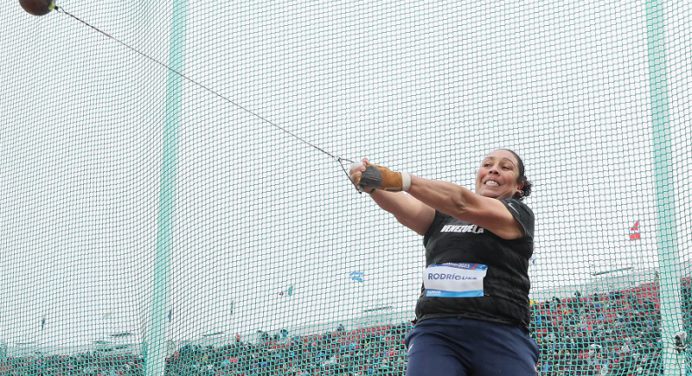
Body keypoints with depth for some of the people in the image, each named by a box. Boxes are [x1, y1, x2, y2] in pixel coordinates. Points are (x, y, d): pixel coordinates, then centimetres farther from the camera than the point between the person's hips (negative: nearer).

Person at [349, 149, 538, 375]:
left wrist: (401, 180, -21)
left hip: (500, 334, -2)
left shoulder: (518, 214, 9)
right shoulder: (441, 216, 22)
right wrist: (371, 184, -22)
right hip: (434, 332, 2)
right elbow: (401, 206, 1)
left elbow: (462, 204, -8)